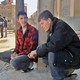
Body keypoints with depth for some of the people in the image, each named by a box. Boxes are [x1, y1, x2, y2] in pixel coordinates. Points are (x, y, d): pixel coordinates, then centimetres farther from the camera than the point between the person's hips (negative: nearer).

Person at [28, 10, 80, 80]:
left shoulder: (61, 26, -19)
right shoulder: (51, 30, 8)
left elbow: (54, 45, -30)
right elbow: (48, 46, 9)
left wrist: (37, 51, -19)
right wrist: (36, 53, -6)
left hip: (74, 57, -9)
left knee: (52, 54, -31)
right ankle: (67, 73, 14)